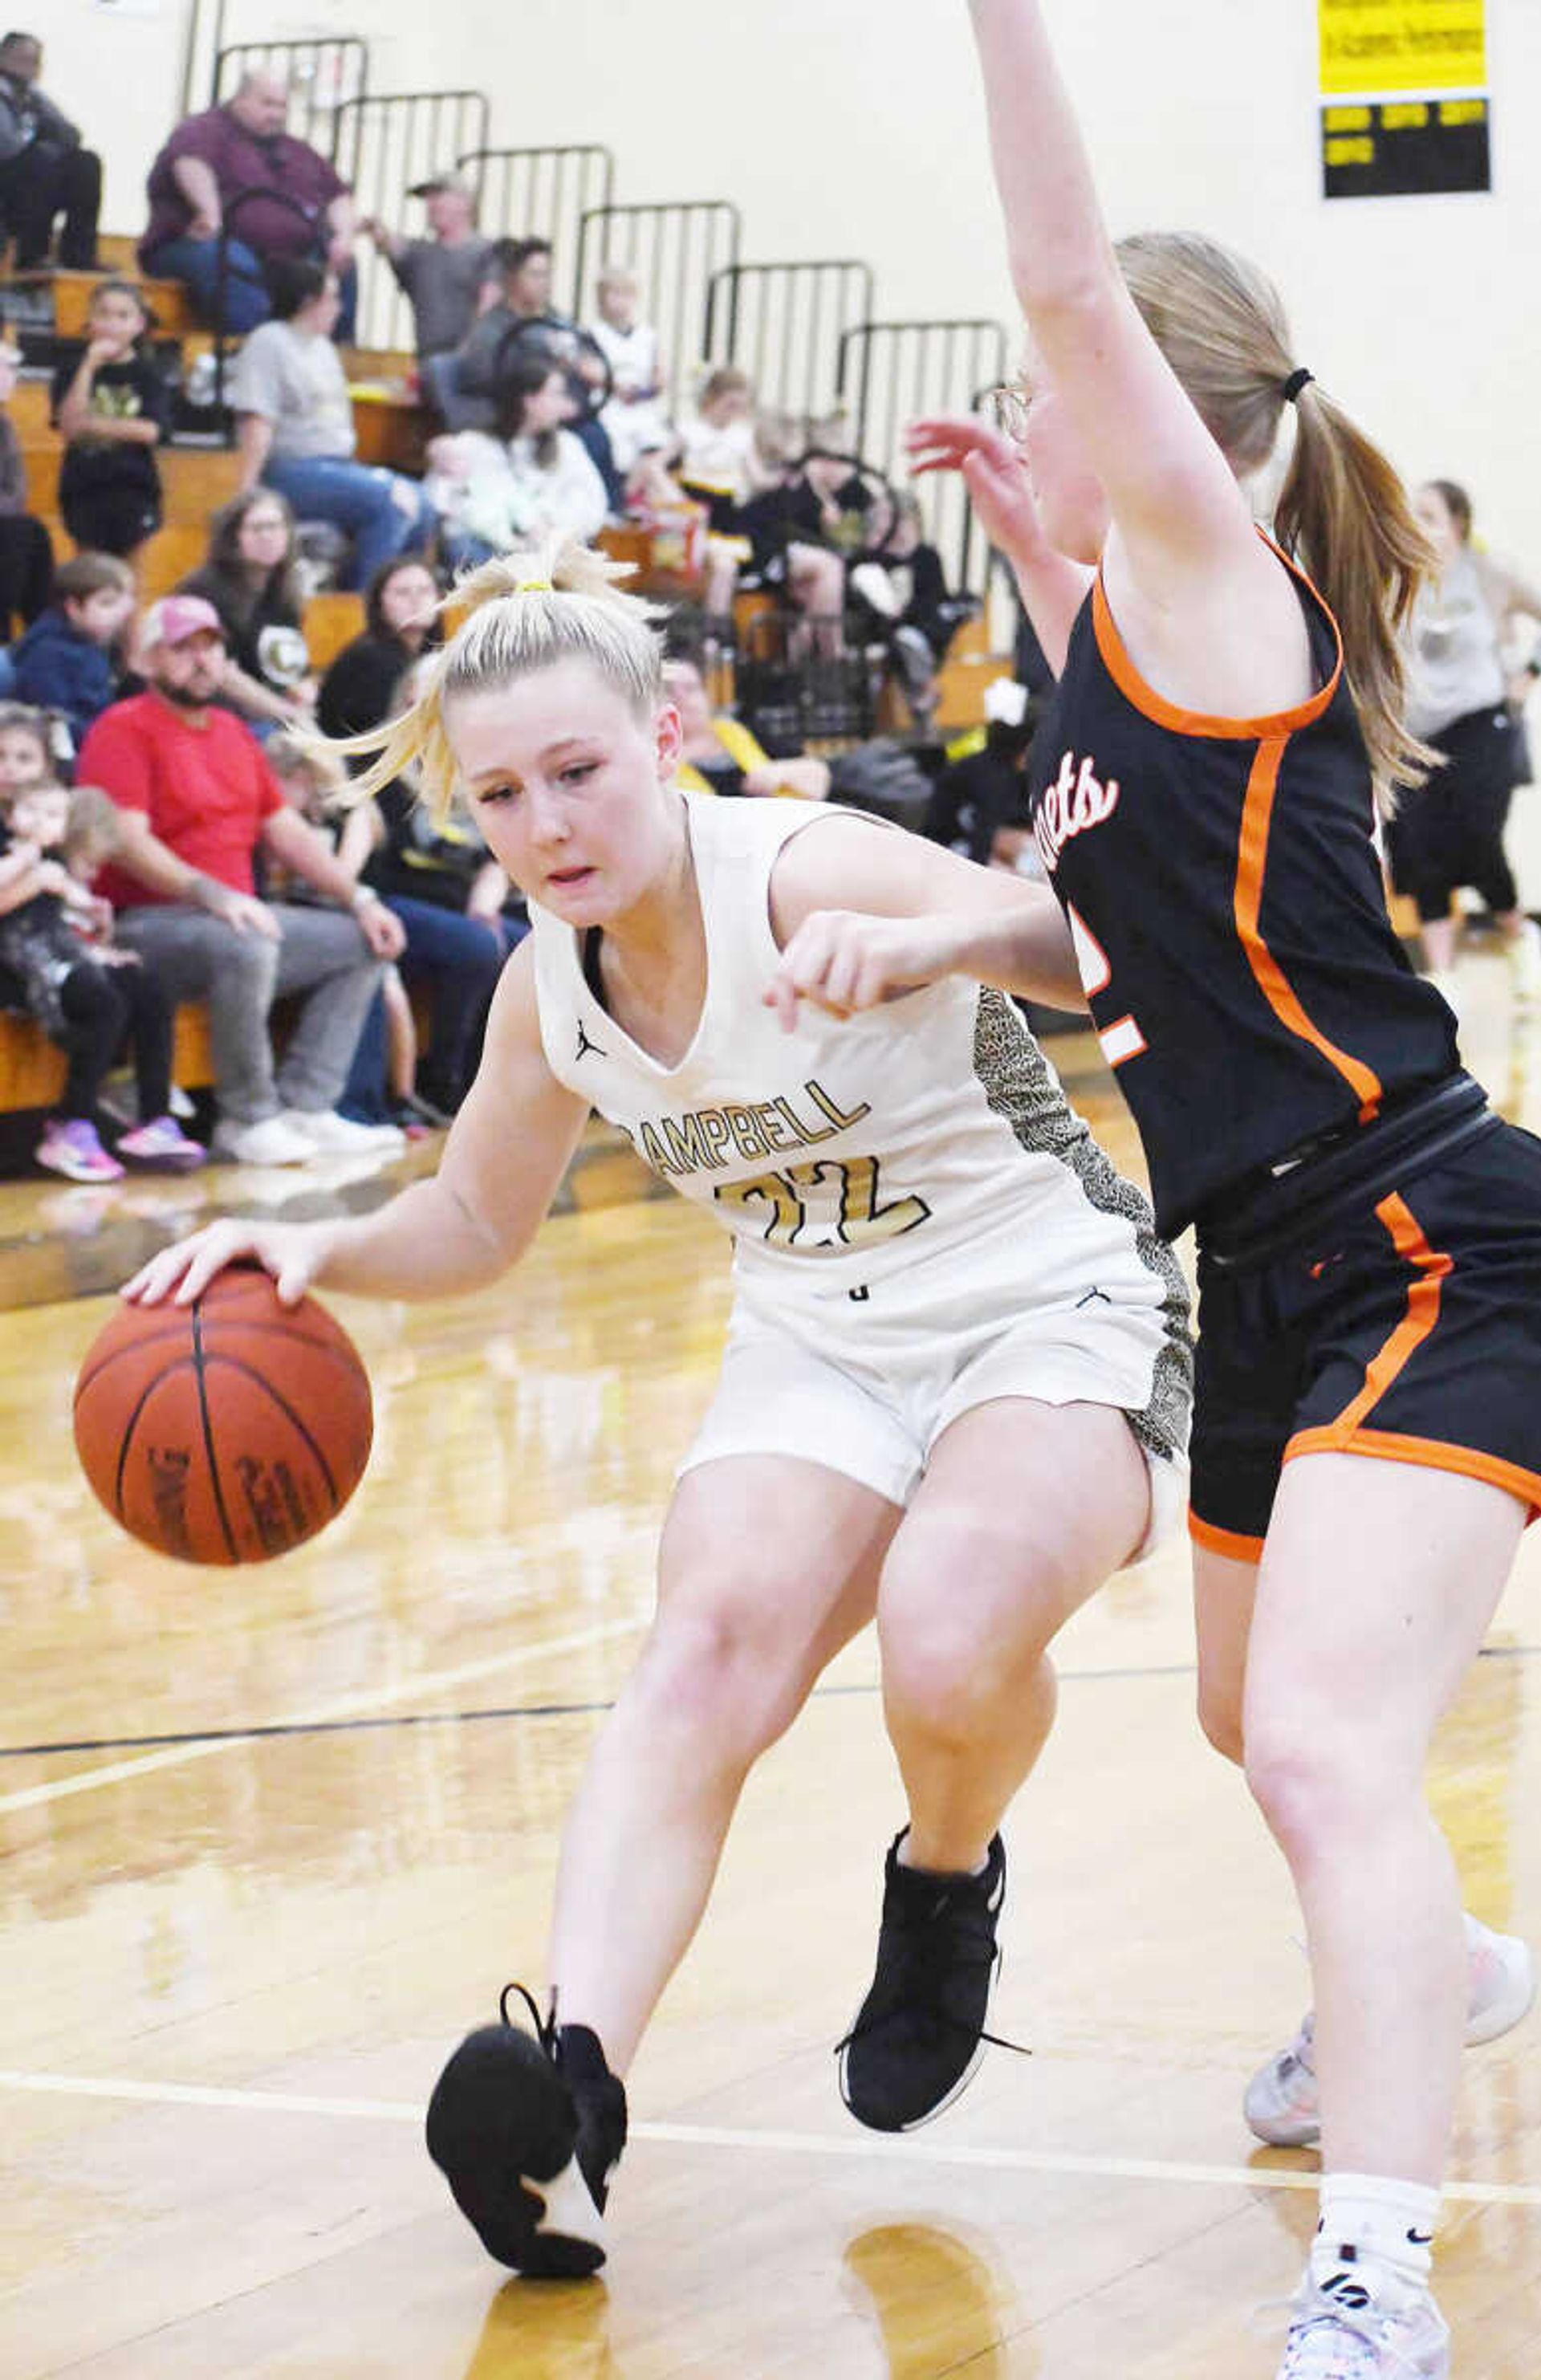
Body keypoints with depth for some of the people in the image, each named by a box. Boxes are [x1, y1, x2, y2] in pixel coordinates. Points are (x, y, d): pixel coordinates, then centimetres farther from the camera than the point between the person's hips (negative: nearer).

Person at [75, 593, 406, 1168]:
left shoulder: (233, 733, 20)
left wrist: (360, 900, 10)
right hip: (147, 921, -9)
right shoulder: (125, 728, -7)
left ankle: (303, 1108, -9)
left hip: (239, 913, 9)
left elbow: (286, 829, 21)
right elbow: (127, 841, -19)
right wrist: (211, 894, -31)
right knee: (246, 948, -37)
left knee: (360, 943, 1)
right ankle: (247, 1121, -22)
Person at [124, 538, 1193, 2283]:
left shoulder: (814, 880, -23)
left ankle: (946, 1890, 3)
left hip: (1056, 1314, -5)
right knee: (707, 1647, -24)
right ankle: (574, 2084, -41)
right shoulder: (549, 986, -2)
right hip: (820, 1346, 5)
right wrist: (317, 1249, -7)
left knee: (949, 1636, -33)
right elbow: (476, 1225, 15)